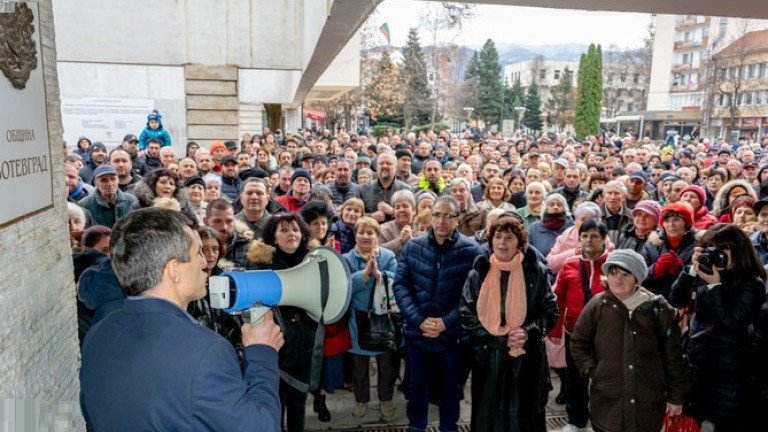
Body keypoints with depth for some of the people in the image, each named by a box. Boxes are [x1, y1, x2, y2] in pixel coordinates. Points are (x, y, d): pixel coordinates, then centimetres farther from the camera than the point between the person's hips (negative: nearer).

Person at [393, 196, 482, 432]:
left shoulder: (471, 251, -10)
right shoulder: (412, 247, -2)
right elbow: (400, 285, -4)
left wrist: (447, 322, -18)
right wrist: (418, 320, -15)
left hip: (453, 334, -1)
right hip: (417, 332, 2)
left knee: (451, 386, 17)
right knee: (418, 384, 19)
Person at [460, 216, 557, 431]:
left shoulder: (535, 272, 2)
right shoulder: (478, 273, 2)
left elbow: (550, 310, 3)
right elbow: (467, 315, -2)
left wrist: (529, 332, -15)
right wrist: (499, 339, -12)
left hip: (527, 357, 0)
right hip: (488, 357, 0)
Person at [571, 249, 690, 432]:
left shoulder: (658, 309, -3)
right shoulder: (597, 305, -3)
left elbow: (672, 357, 4)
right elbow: (578, 344, 8)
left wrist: (676, 396, 7)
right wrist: (592, 371, -4)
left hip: (648, 403, 0)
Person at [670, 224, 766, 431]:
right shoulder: (704, 274, 3)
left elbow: (731, 324, -19)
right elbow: (676, 301, -4)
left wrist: (716, 286, -23)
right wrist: (692, 269, -13)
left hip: (728, 370, -5)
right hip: (695, 362, 5)